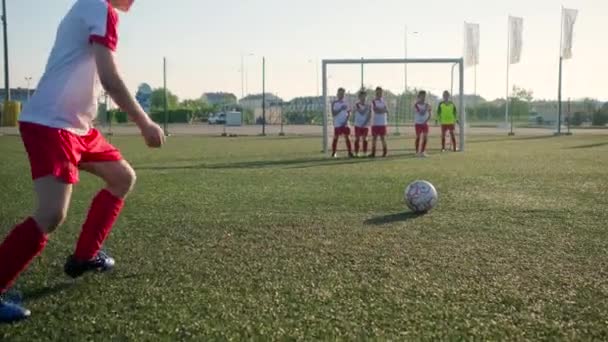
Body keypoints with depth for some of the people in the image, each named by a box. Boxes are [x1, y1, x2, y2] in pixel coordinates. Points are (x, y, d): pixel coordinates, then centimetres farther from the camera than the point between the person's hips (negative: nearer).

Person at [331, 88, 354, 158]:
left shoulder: (346, 103, 9)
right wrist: (341, 109, -18)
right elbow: (333, 114, -7)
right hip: (337, 124, -2)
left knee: (347, 138, -1)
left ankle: (350, 152, -1)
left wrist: (346, 121, -8)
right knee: (336, 138, 1)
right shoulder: (334, 103, 1)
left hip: (345, 124, 2)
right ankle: (334, 153, 7)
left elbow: (349, 113, 6)